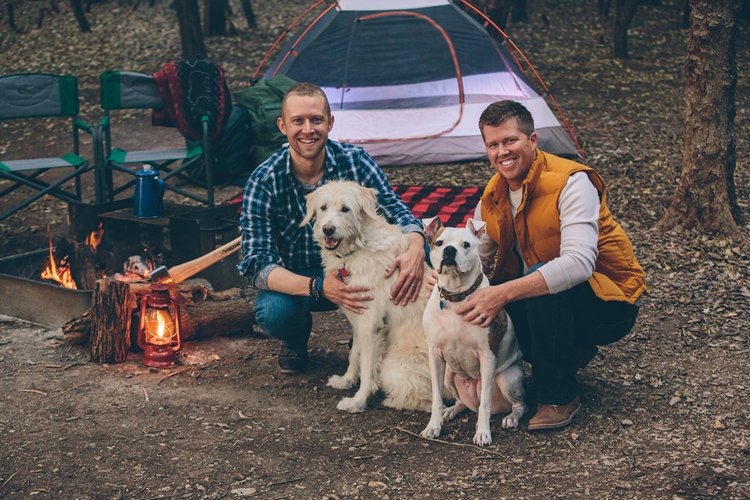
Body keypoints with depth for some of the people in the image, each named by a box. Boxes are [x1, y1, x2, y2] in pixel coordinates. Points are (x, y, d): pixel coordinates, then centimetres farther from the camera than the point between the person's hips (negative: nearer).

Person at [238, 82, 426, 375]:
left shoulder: (355, 162, -13)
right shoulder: (263, 182, -18)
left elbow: (395, 209, -16)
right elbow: (256, 264, -24)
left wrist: (415, 249, -42)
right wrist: (318, 287, -42)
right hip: (296, 281, -2)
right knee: (273, 311, -36)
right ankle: (295, 340, 5)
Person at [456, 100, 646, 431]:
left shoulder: (571, 182, -22)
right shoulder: (492, 198, 2)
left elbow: (578, 263, -36)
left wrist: (504, 293, -44)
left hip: (608, 304, -7)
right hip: (545, 307, 7)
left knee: (541, 284, -36)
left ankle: (559, 396, -16)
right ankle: (570, 353, 9)